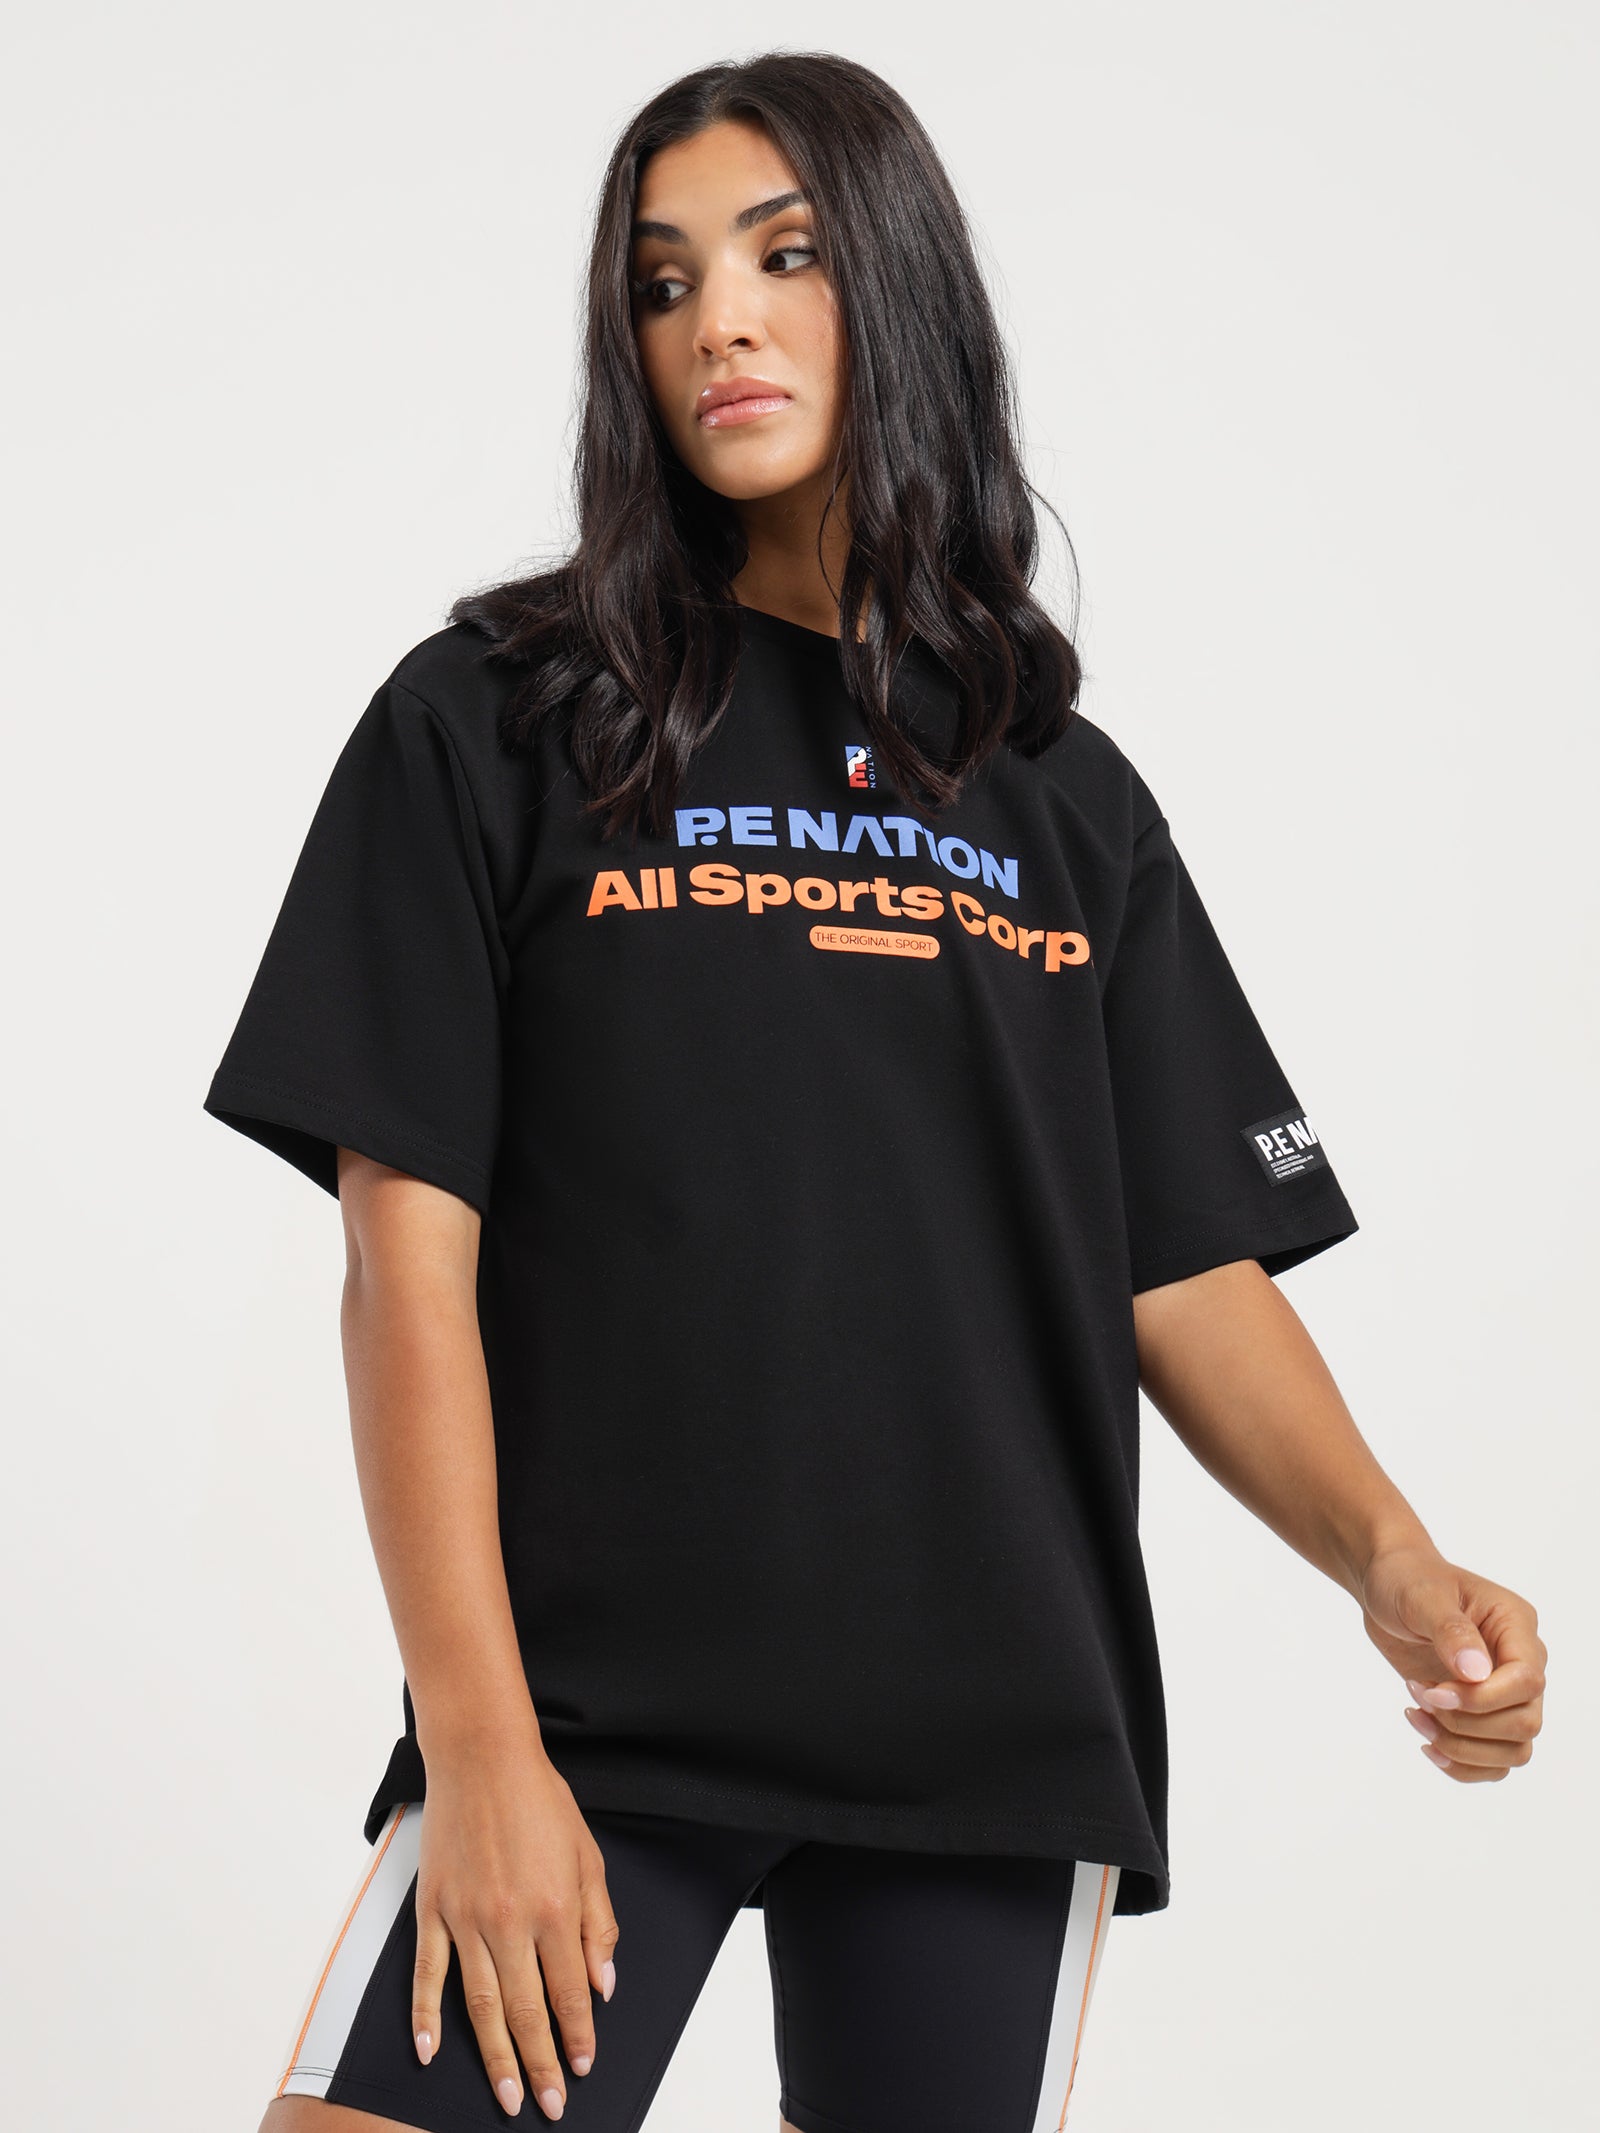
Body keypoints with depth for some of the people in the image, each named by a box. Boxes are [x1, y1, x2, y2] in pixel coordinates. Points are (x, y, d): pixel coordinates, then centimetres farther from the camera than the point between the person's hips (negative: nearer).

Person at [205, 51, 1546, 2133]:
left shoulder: (1065, 793, 12)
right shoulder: (495, 723, 3)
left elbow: (1192, 1275, 8)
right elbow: (409, 1253, -3)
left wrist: (1388, 1552, -11)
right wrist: (479, 1746, -12)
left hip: (990, 1733, 3)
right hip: (592, 1706, -2)